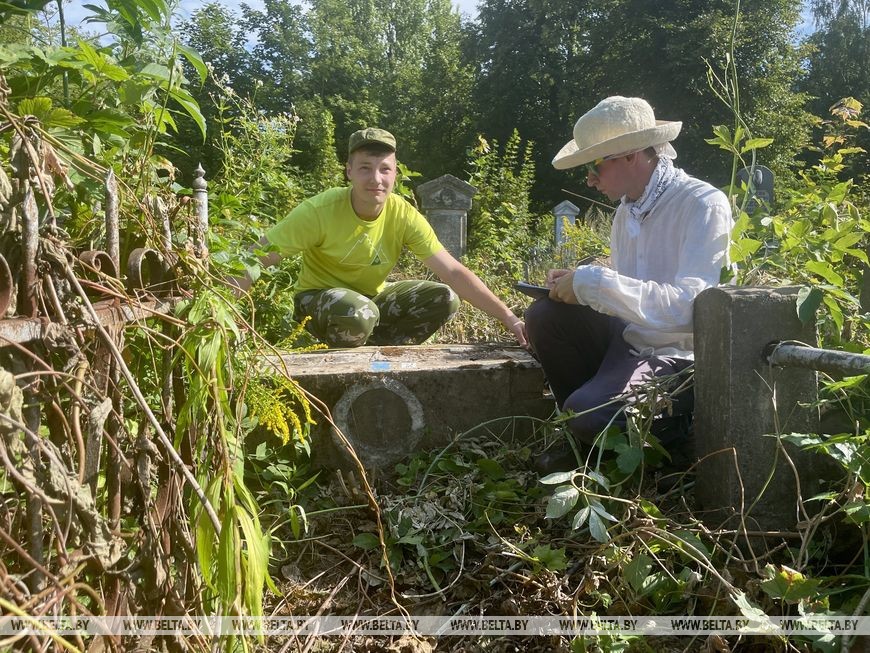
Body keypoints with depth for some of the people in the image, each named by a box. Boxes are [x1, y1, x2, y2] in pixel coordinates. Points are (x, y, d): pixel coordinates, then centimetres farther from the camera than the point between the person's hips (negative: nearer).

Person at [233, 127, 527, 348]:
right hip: (318, 300, -4)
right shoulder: (320, 211, -25)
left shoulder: (403, 216, -15)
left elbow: (453, 272, -17)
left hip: (373, 298, 5)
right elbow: (256, 260, -25)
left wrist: (508, 318, -24)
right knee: (359, 313, -38)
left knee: (444, 299, -16)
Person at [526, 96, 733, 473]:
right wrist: (577, 283, -6)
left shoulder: (704, 205, -18)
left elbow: (687, 307, -29)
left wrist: (592, 282, -27)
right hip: (628, 335, 8)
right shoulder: (627, 210, 6)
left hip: (677, 355, -8)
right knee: (544, 317, -8)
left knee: (587, 413, -28)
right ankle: (585, 438, 7)